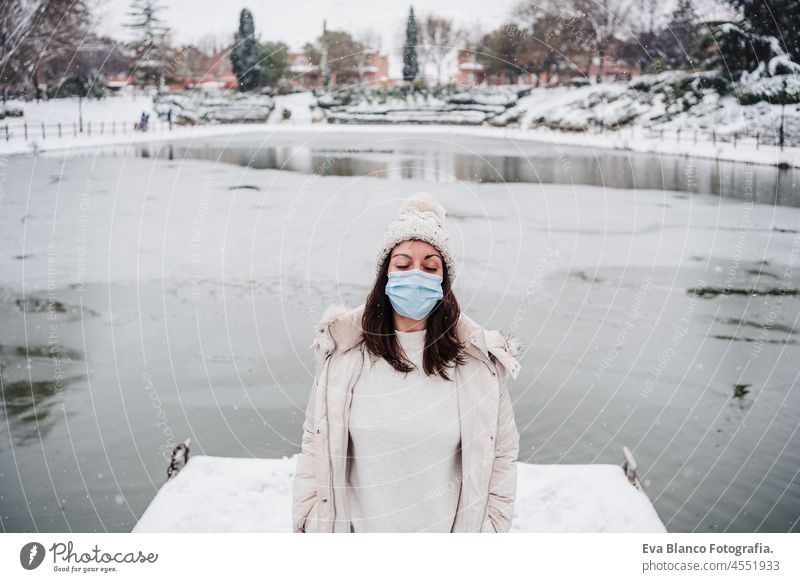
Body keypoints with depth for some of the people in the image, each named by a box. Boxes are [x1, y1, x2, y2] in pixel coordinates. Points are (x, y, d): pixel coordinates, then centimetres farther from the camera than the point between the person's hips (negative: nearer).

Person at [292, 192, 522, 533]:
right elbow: (316, 444, -3)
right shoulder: (342, 349, -9)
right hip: (360, 527, 1)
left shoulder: (478, 358, -10)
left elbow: (501, 454, -4)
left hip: (445, 530, 0)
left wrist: (490, 528, -5)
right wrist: (308, 525, -3)